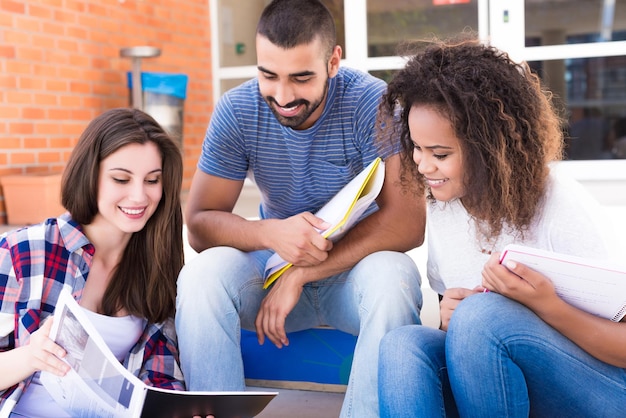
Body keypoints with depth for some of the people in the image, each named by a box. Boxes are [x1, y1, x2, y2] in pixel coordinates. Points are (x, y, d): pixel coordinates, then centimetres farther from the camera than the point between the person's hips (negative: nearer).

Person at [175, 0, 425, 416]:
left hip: (356, 265, -2)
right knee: (201, 276, -26)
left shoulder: (372, 102, -18)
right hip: (275, 262, 2)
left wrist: (301, 274, -29)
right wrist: (270, 233, -32)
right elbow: (199, 223, -11)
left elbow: (408, 221, -25)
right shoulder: (237, 110, -10)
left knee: (393, 277, -35)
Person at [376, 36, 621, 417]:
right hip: (487, 379, 4)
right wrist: (449, 319, -14)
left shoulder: (563, 208, -17)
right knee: (401, 345, -27)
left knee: (481, 314, -33)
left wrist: (546, 304, -29)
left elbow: (621, 348, -10)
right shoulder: (441, 204, 1)